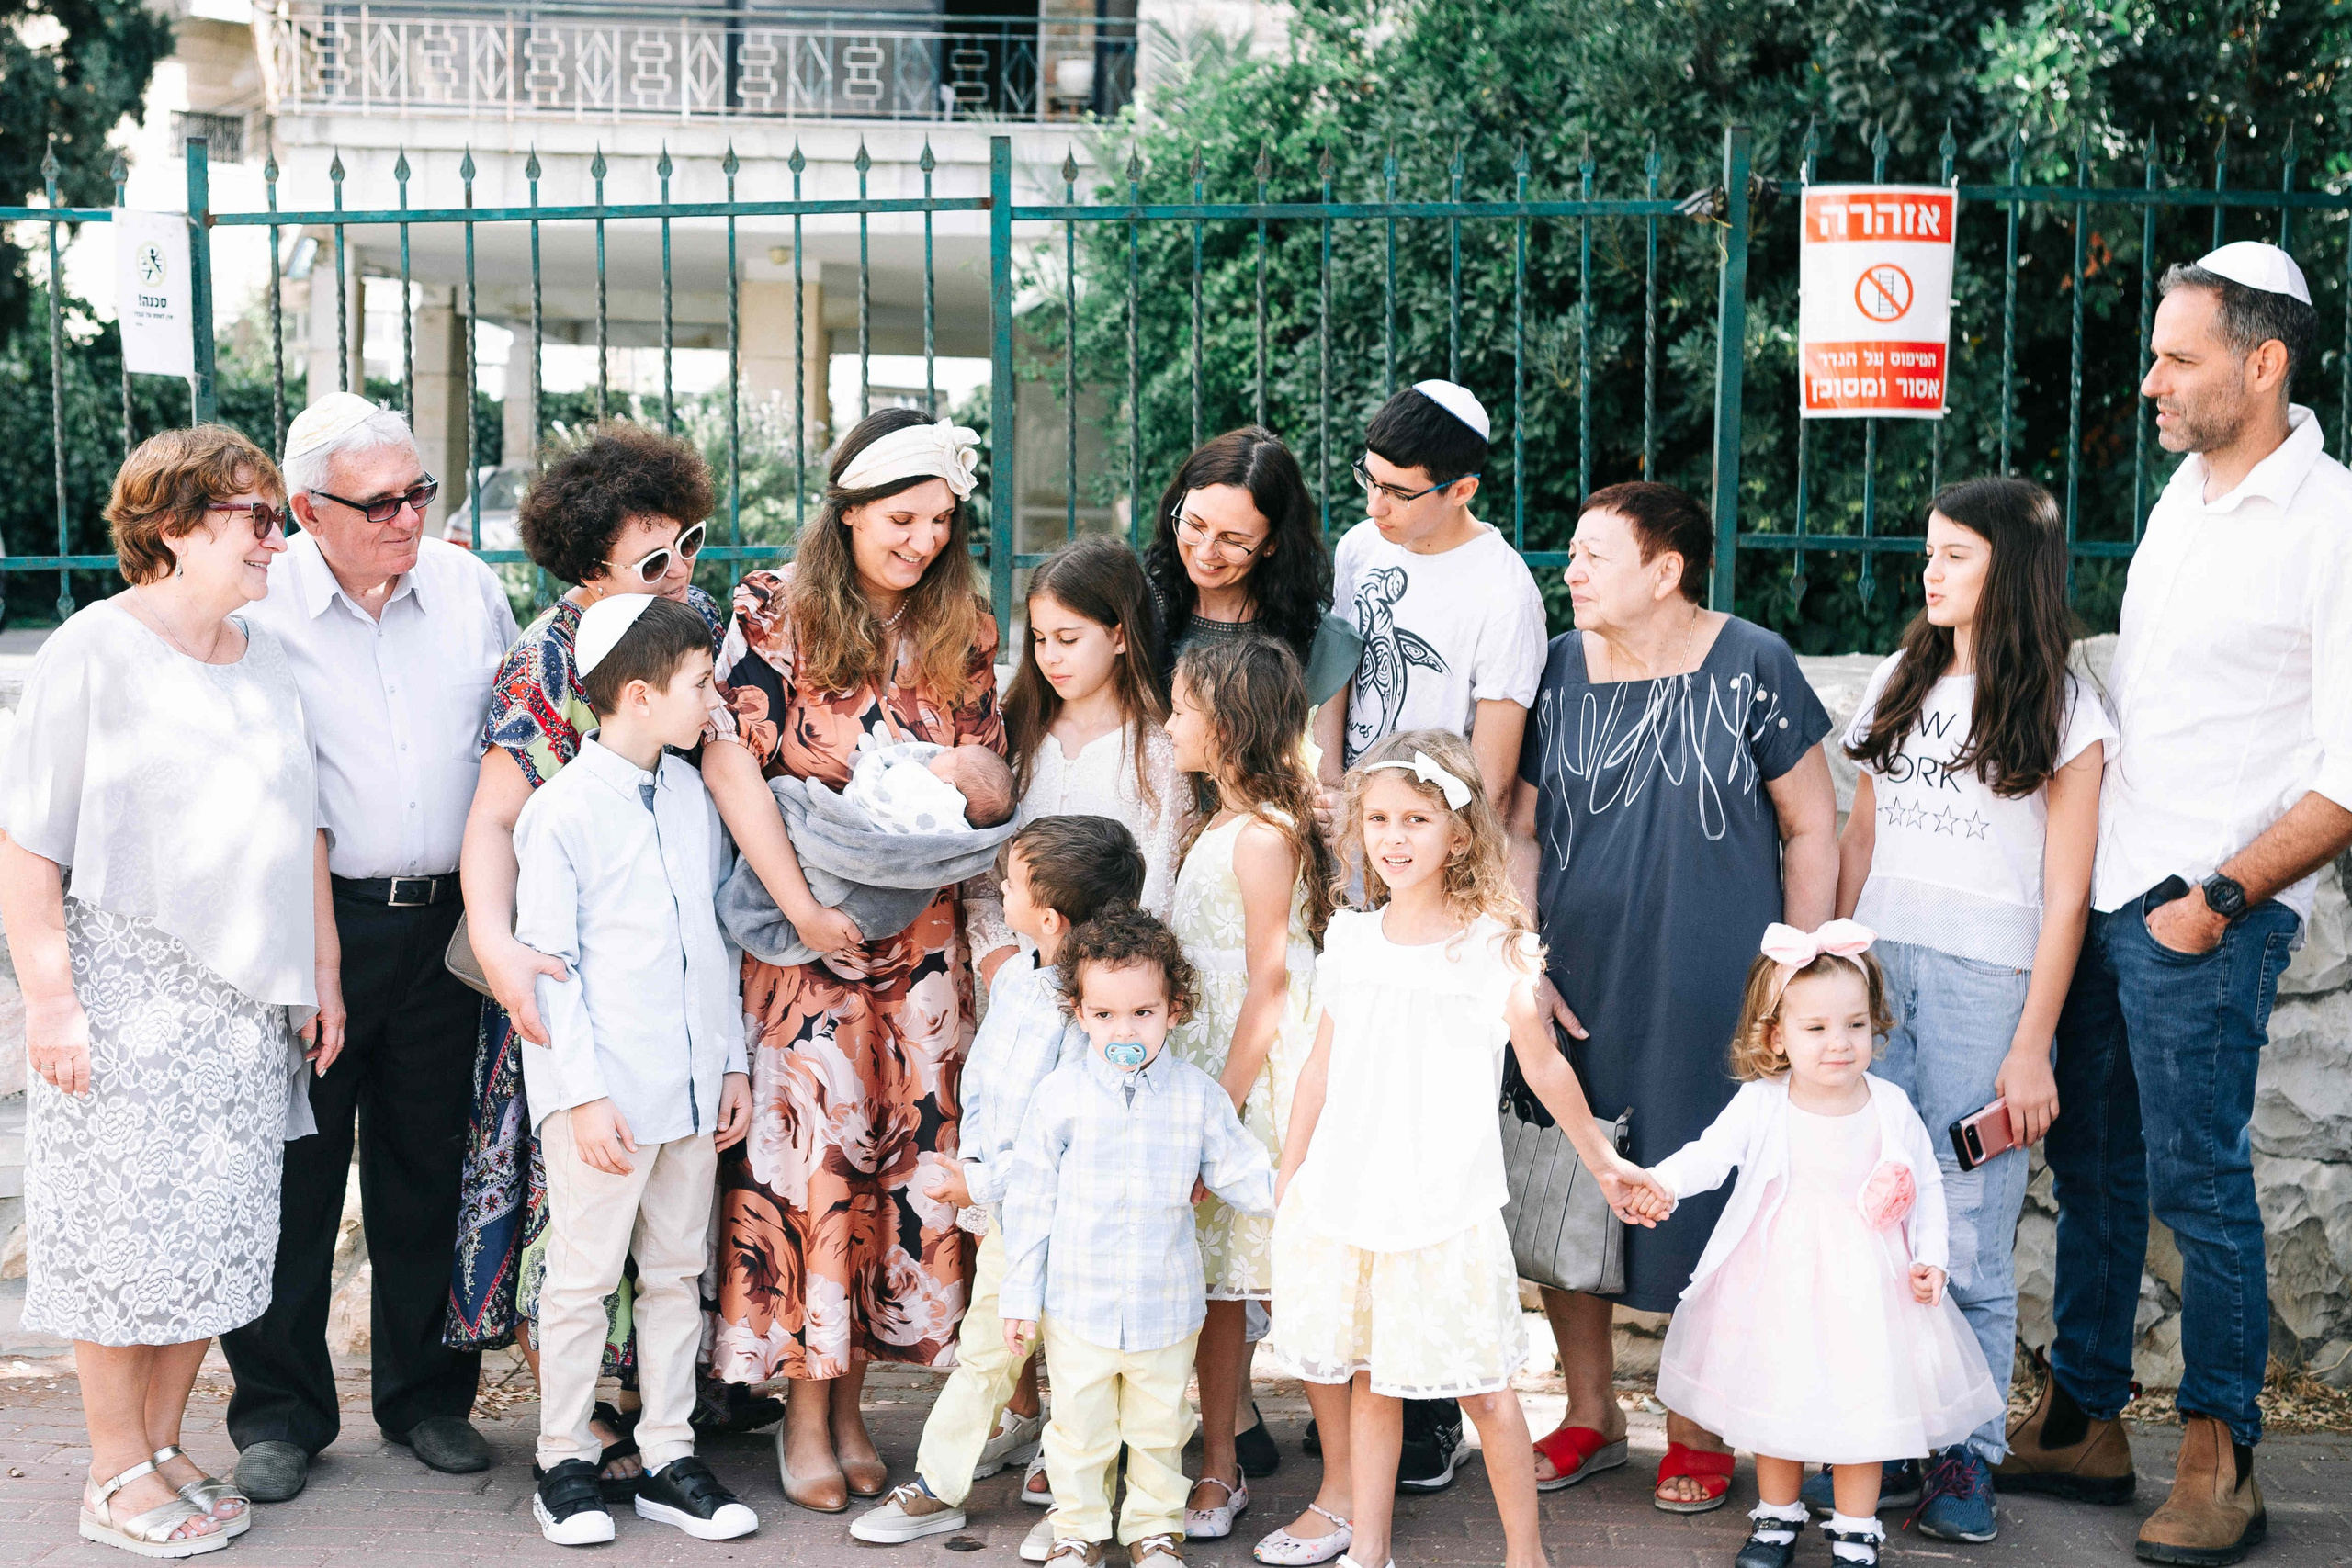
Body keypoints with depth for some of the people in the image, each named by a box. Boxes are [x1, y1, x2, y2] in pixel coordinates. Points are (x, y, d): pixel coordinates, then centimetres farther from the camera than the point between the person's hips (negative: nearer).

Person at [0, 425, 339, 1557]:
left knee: (217, 1231, 9)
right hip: (126, 987, -6)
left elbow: (303, 830, 17)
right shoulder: (92, 652, -9)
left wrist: (322, 973, 15)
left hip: (245, 997, 6)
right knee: (130, 1230, 0)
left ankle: (163, 1450, 24)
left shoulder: (268, 656, 10)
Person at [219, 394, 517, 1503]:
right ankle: (280, 1412, 18)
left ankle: (427, 1395, 26)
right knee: (293, 1171, 2)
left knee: (431, 1169, 12)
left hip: (442, 921, 4)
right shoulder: (259, 607, -8)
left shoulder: (467, 589, 5)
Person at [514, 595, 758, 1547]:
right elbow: (547, 962, -10)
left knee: (677, 1271, 12)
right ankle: (564, 1461, 17)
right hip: (603, 1091, -6)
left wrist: (734, 1062, 12)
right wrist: (586, 1092, -14)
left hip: (692, 1083, 6)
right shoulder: (560, 810, -10)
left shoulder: (693, 794, 8)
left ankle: (668, 1457, 21)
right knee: (584, 1275, 3)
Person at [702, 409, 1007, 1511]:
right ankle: (805, 1411, 10)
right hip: (803, 932, -3)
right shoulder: (773, 611, -5)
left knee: (901, 1152, 4)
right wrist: (800, 904, -18)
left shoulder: (965, 631, 7)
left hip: (922, 936, 4)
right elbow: (730, 759, -13)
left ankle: (849, 1404, 17)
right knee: (807, 1147, -3)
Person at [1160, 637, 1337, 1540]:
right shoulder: (1220, 826, 14)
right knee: (1214, 1278, 12)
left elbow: (1269, 982, -17)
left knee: (1287, 1285, -4)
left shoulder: (1263, 834, -14)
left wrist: (1225, 1100, -19)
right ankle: (1217, 1469, 21)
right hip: (1204, 1059, 9)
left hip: (1259, 1072, -9)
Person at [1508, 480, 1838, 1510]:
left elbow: (1811, 828, -1)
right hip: (1573, 997, 4)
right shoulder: (1556, 669, 3)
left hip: (1713, 998, -3)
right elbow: (1519, 828, 8)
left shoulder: (1750, 667, -6)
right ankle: (1591, 1417, 28)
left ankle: (1695, 1430, 24)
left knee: (1698, 1205, 4)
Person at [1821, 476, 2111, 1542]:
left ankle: (1967, 1460, 10)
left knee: (1967, 1236, -2)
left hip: (1985, 983, -4)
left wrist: (2032, 1047, -8)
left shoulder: (2061, 714, 0)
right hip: (1875, 972, 4)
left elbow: (2065, 897, -3)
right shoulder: (1898, 687, 14)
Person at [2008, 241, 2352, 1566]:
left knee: (2196, 1182, -2)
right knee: (2091, 1163, 12)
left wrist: (2222, 897, -17)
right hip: (2100, 896, 8)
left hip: (2207, 918, -8)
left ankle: (2222, 1460, 13)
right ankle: (2085, 1424, 24)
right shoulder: (2184, 494, 13)